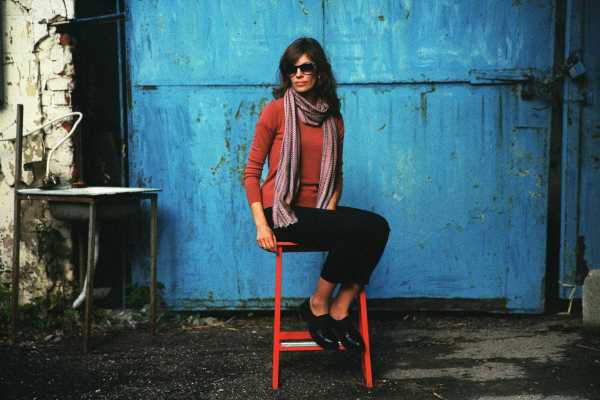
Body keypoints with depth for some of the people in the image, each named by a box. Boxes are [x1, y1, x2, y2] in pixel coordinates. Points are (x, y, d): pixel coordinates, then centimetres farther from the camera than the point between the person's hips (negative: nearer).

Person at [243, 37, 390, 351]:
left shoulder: (333, 118, 13)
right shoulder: (276, 111, -2)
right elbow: (251, 173, -3)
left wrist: (330, 208, 1)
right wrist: (261, 224, -12)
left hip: (317, 210, 5)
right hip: (282, 211, -5)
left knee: (378, 226, -22)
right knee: (352, 231, -28)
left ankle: (340, 310, -14)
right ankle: (317, 305, -8)